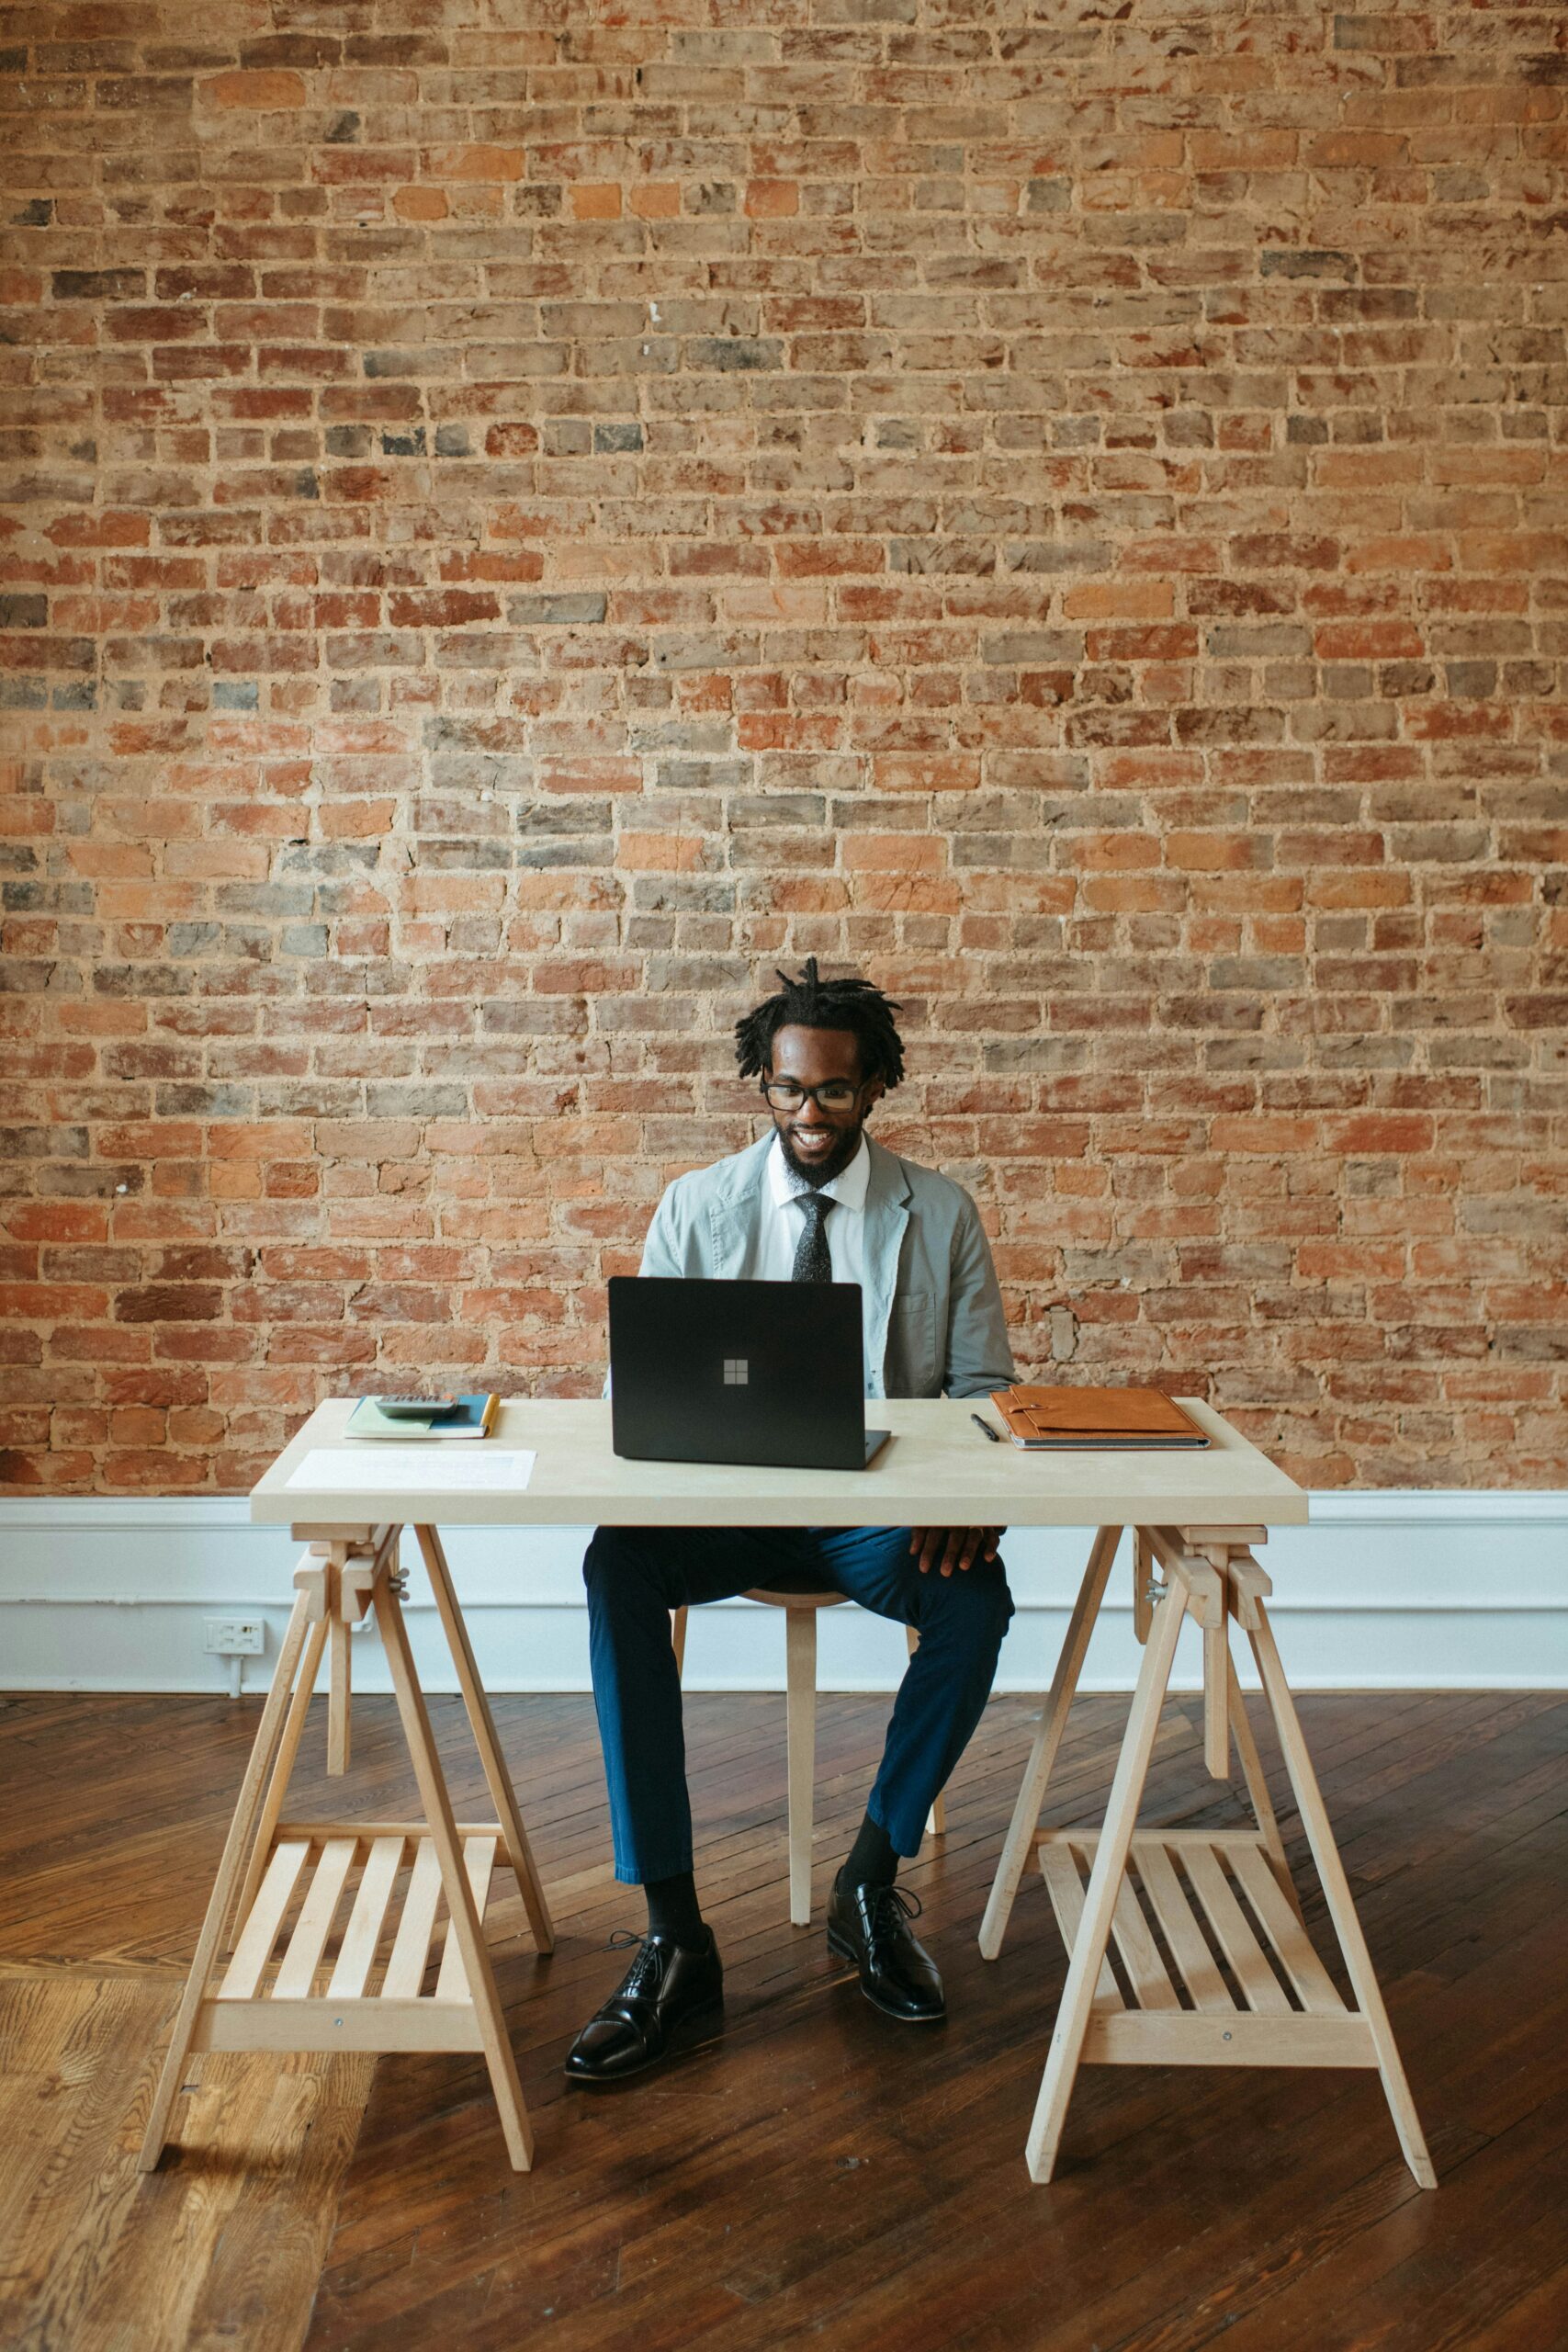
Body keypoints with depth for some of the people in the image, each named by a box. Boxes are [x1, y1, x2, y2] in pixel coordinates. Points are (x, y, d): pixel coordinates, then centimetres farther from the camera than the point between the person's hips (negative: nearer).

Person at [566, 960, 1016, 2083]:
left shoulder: (941, 1213, 3)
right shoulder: (697, 1208, 4)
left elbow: (984, 1383, 2)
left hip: (881, 1507, 0)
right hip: (723, 1502, 1)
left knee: (977, 1601, -31)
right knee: (616, 1570, -30)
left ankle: (873, 1884, -7)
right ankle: (675, 1938, -24)